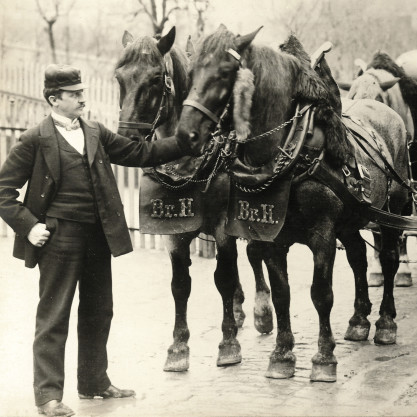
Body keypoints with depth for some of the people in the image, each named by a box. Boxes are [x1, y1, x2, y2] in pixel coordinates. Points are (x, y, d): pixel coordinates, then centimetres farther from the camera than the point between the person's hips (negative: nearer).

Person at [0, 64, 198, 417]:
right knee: (53, 317, -1)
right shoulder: (36, 140, -6)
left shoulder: (95, 133, 10)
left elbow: (139, 153, 12)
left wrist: (187, 144, 6)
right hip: (60, 239, -6)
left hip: (99, 237, 6)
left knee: (99, 312, 15)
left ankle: (95, 382, 29)